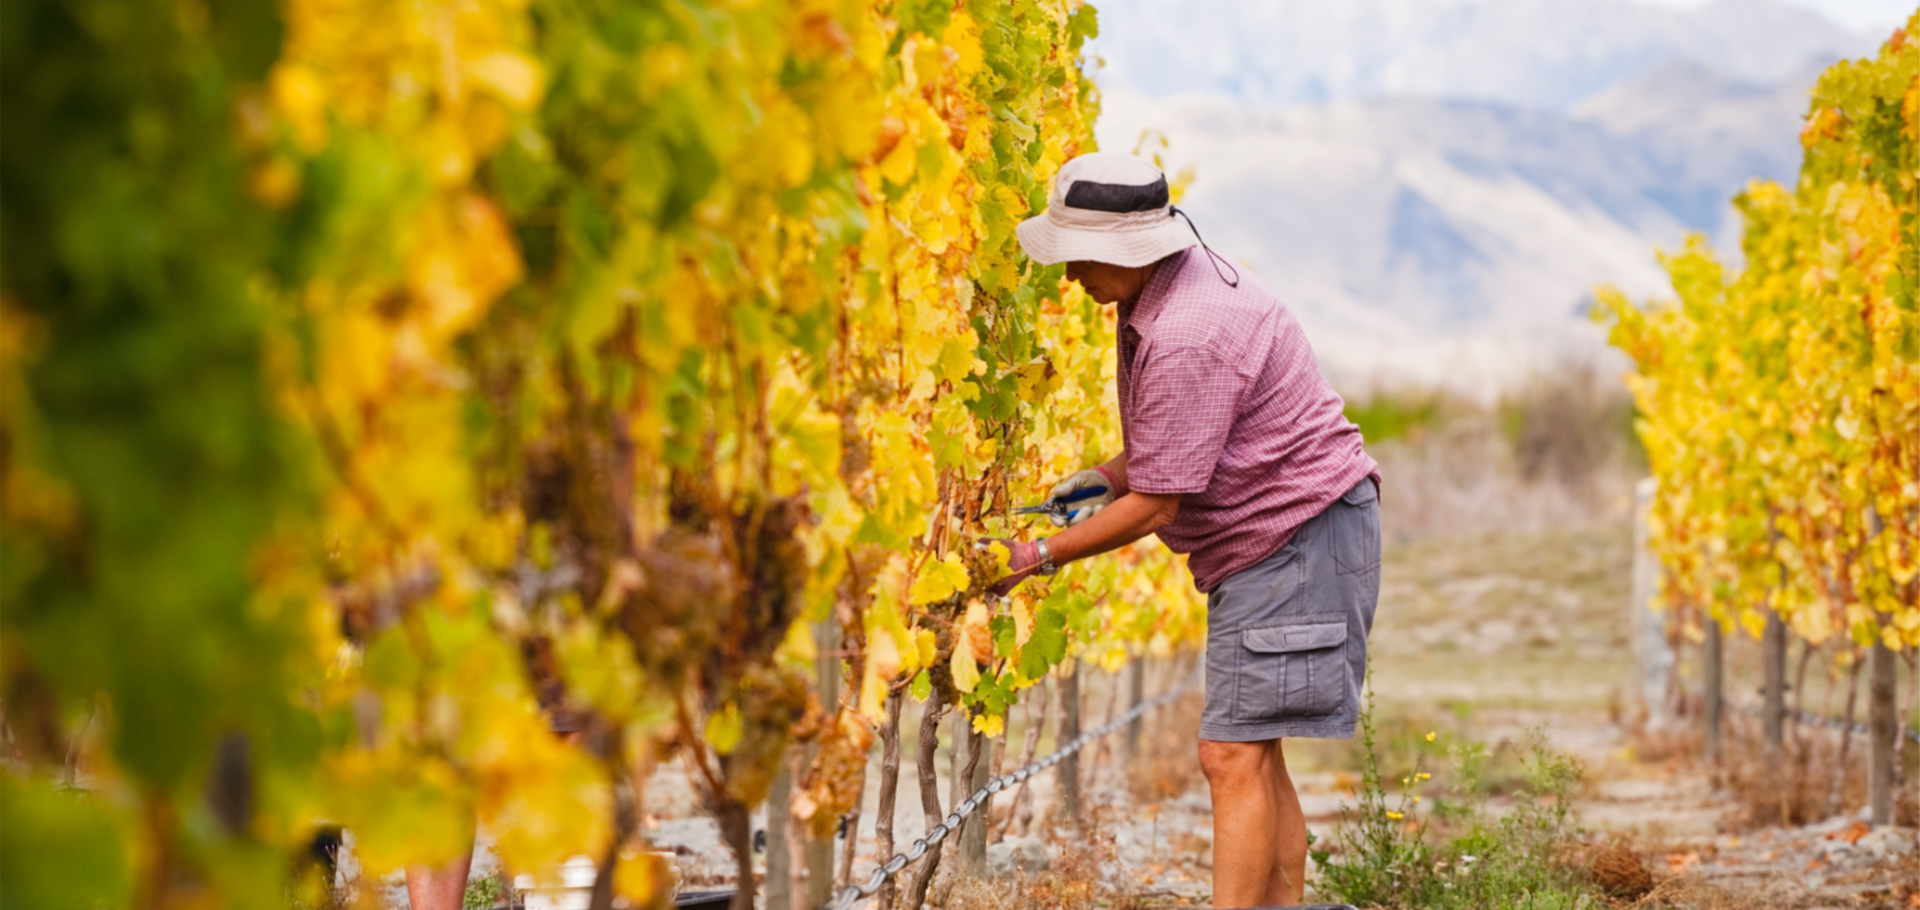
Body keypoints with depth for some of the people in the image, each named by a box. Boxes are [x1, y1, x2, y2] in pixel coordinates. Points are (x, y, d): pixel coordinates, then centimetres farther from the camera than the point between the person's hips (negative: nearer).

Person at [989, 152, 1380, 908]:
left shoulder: (1188, 339, -26)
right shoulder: (1181, 278, 7)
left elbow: (1157, 506, -20)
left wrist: (1041, 557, -11)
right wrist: (1109, 476, 8)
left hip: (1302, 535, -11)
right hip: (1261, 543, 11)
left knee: (1234, 757, -15)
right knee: (1255, 755, 12)